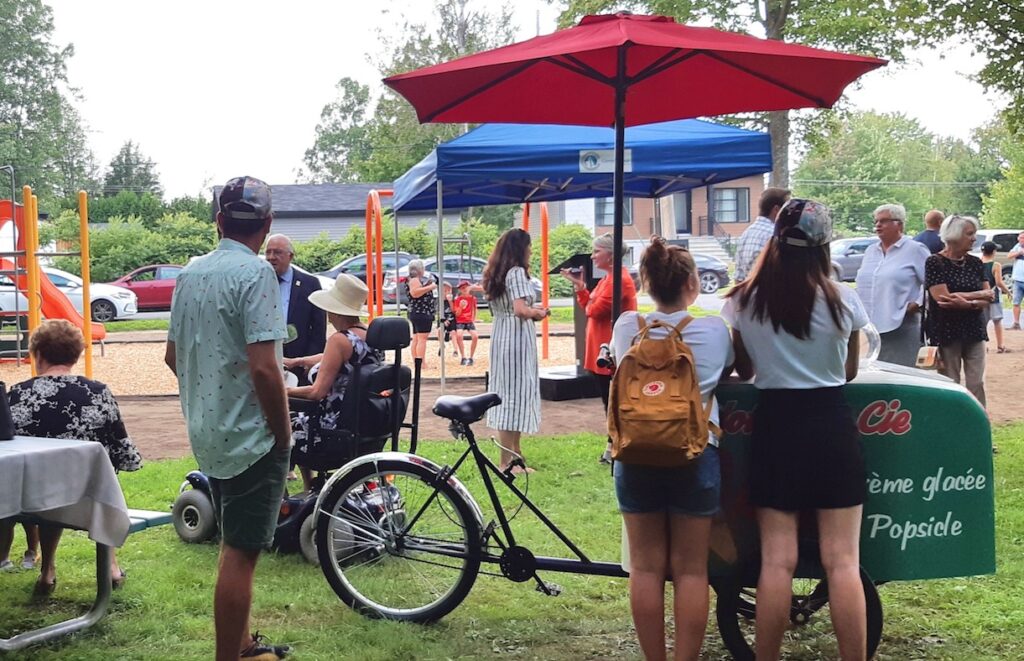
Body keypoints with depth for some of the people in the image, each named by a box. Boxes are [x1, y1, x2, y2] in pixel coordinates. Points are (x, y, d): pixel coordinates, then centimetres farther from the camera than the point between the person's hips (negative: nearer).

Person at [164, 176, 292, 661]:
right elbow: (263, 368, -24)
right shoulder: (256, 272, -17)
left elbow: (173, 356, 15)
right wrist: (284, 434, -13)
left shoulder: (190, 272, 7)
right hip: (251, 436, -8)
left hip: (208, 434, 8)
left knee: (235, 545, 20)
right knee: (240, 554, 0)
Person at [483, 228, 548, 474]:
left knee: (505, 392, 14)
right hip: (517, 337, -9)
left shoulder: (496, 274, 14)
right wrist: (538, 313, -5)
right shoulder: (517, 272, -13)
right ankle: (507, 460, -2)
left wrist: (531, 312, 18)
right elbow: (520, 310, -23)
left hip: (500, 336, 9)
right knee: (516, 392, -5)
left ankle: (513, 452, 24)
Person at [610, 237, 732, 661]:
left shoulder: (626, 327, -1)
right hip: (695, 455, -1)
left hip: (636, 455, 1)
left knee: (646, 567, 9)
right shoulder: (715, 329, -4)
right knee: (690, 570, 6)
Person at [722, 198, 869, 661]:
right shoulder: (843, 302, -6)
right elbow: (848, 372, 7)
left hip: (775, 426, 1)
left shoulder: (742, 303, -4)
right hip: (831, 425, -1)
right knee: (842, 561, 3)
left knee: (776, 561, 6)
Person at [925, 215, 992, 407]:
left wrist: (965, 300, -16)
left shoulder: (975, 263, 10)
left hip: (974, 331, 4)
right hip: (947, 332, -4)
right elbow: (942, 298, -16)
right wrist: (977, 295, -8)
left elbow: (988, 297, 4)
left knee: (976, 384, 3)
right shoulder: (935, 262, -6)